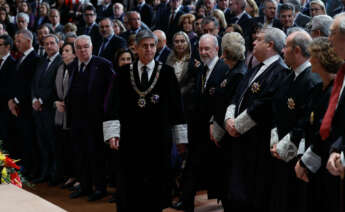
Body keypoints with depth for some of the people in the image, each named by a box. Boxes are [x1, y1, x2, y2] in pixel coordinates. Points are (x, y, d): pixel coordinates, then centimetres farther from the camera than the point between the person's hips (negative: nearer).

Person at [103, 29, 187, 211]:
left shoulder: (166, 72, 3)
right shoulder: (124, 73, 6)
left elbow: (176, 106, 3)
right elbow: (114, 104, 0)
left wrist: (180, 138, 0)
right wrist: (112, 133, -13)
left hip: (158, 139, 0)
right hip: (131, 139, 1)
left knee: (155, 185, 4)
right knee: (128, 187, 2)